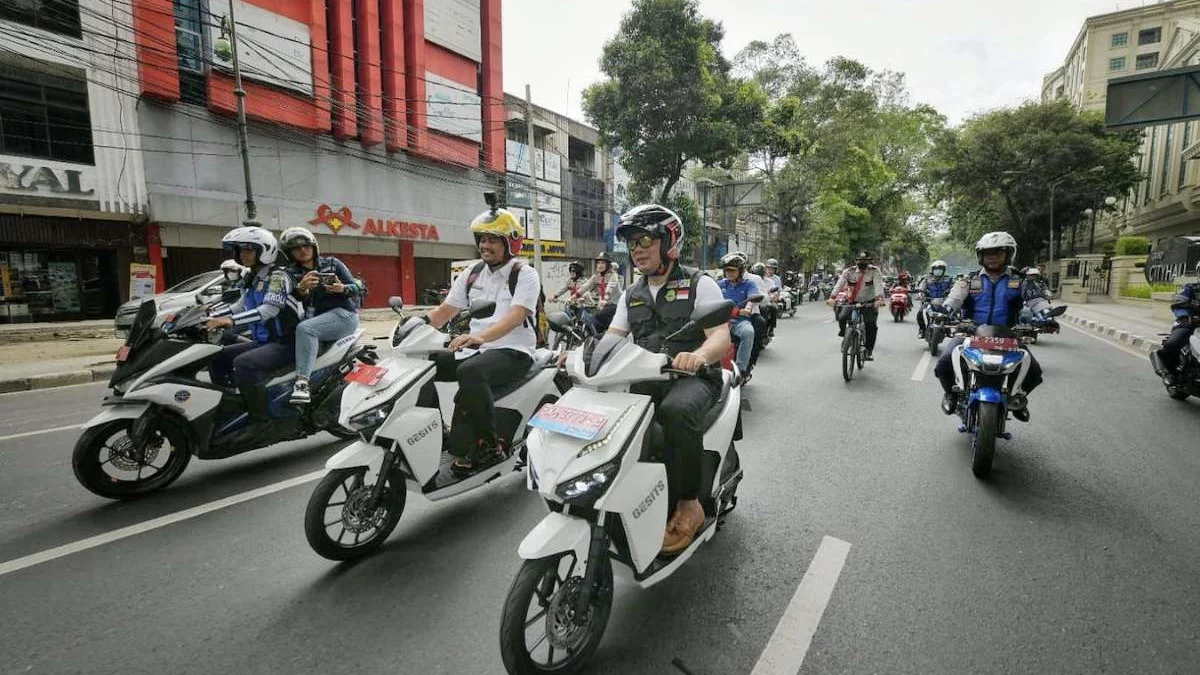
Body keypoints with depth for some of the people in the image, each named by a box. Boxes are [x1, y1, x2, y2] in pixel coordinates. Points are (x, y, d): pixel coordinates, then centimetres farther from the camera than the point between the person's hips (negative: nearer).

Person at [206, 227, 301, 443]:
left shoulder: (277, 275, -12)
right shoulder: (250, 279, 15)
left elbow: (269, 309, -26)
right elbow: (241, 306, 27)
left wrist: (232, 321, -35)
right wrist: (211, 315, 15)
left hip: (285, 342, -9)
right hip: (263, 341, 9)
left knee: (243, 363, -30)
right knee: (217, 358, 4)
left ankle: (259, 420, -23)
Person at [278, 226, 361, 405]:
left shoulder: (332, 263, 10)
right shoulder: (291, 273, 13)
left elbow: (356, 288, 6)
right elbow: (292, 300, -4)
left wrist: (342, 288, -17)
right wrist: (302, 288, -26)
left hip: (344, 313, -5)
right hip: (315, 317, 5)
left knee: (304, 329, -31)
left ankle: (302, 382, -42)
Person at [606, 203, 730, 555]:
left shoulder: (700, 284, 1)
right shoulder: (631, 294, 18)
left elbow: (721, 335, -12)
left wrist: (699, 355, -35)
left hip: (692, 377, -4)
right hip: (645, 380, 5)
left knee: (677, 412, -38)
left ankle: (688, 504, -18)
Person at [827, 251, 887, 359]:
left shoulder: (874, 271, -8)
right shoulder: (849, 271, -5)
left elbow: (878, 285, -23)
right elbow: (839, 284, -18)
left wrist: (879, 299, -41)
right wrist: (832, 297, -34)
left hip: (869, 303, -1)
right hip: (852, 302, 1)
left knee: (872, 326, -10)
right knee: (842, 318, -23)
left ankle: (869, 351, 4)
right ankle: (843, 333, 10)